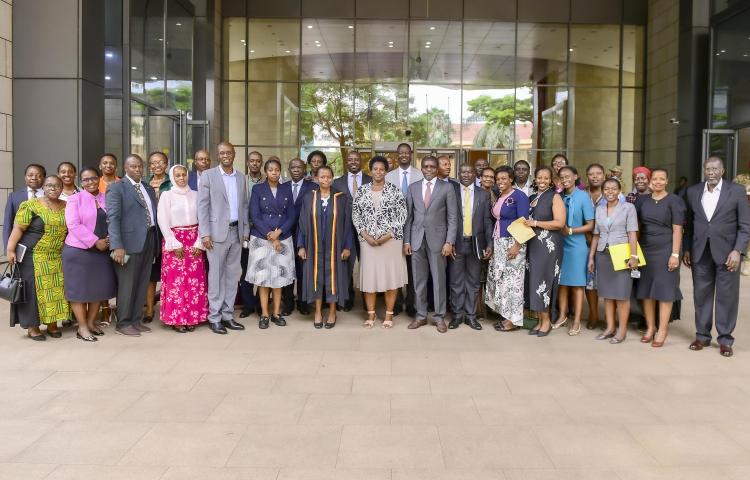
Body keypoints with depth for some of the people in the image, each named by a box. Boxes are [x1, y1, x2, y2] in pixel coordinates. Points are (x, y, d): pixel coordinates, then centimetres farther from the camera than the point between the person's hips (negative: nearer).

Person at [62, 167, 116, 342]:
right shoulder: (75, 199, -4)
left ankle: (91, 322, 24)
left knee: (99, 287, 9)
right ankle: (82, 327, 8)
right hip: (78, 251, -5)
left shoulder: (106, 199, 9)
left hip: (102, 250, 5)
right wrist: (95, 241, -17)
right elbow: (74, 225, -14)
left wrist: (109, 239, -8)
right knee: (79, 288, 0)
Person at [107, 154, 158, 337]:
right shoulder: (116, 188, -3)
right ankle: (123, 323, 11)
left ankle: (137, 320, 22)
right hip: (129, 242, -6)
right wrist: (117, 246, -20)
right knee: (127, 285, 0)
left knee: (143, 284, 12)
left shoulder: (149, 189, 17)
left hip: (149, 241, 6)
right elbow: (113, 218, -11)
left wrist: (155, 243, 6)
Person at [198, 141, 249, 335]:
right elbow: (202, 205, -6)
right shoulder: (208, 175, -2)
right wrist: (204, 233, -13)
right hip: (217, 232, -5)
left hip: (236, 232, 5)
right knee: (216, 276, -1)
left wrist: (245, 231, 9)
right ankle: (214, 318, 7)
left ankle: (228, 315, 18)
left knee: (233, 275, 9)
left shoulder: (241, 177, 11)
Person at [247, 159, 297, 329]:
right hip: (261, 238, -2)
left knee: (279, 276, 5)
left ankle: (277, 313, 14)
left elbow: (292, 216, 3)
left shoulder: (286, 189, 7)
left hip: (283, 238, 2)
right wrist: (271, 237, -12)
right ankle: (264, 314, 9)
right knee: (263, 276, 1)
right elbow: (255, 216, -6)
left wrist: (278, 232, -12)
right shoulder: (257, 189, 0)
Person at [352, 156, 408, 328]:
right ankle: (371, 314, 17)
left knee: (391, 275, 3)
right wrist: (365, 235, -8)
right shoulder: (362, 190, 5)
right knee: (369, 276, 4)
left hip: (391, 240, -1)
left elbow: (402, 215, -3)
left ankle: (389, 314, 15)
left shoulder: (394, 190, 0)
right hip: (368, 241, 1)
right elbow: (355, 215, 4)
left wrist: (388, 235, -12)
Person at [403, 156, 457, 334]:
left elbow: (452, 217, -2)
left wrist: (449, 242, -9)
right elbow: (408, 216, 8)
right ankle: (421, 315, 18)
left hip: (437, 239, -2)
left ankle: (439, 317, 13)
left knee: (438, 279, 3)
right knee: (418, 280, 7)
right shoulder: (412, 188, 8)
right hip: (416, 239, 2)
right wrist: (406, 240, 2)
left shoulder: (447, 188, 0)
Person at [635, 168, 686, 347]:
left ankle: (662, 329, 7)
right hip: (645, 250, 4)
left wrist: (675, 254, -13)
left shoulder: (674, 201, -3)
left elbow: (677, 229, -7)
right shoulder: (642, 200, 7)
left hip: (665, 250, -4)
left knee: (664, 288, 0)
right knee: (646, 289, 7)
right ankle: (650, 327, 18)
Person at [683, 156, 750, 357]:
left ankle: (725, 339, 14)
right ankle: (702, 335, 20)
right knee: (701, 295, 8)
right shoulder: (692, 192, 6)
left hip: (726, 252, -2)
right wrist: (687, 249, 7)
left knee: (727, 296, 3)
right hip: (700, 252, 3)